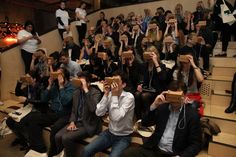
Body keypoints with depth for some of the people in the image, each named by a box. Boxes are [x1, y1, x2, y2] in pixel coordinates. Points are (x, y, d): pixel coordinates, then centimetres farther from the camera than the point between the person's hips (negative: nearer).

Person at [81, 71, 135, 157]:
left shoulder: (129, 97, -18)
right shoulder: (110, 94, -3)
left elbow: (116, 117, -27)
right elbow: (99, 113, -12)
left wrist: (114, 96, -25)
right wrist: (106, 94, -18)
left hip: (123, 137, -4)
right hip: (109, 133, 4)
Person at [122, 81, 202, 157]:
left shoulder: (192, 114, -5)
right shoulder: (162, 107, 4)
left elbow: (196, 144, -4)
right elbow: (144, 123, 0)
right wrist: (154, 105, -12)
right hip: (154, 149, 4)